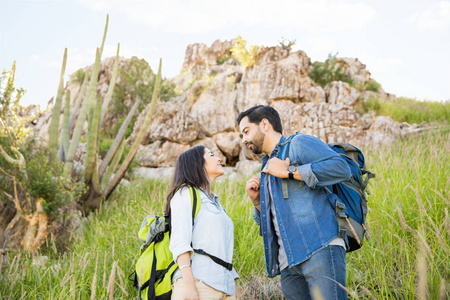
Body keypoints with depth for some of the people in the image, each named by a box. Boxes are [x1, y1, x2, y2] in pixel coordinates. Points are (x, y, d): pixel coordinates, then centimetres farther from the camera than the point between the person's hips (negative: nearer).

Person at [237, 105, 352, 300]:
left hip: (320, 249, -7)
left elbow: (342, 168, -13)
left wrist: (290, 171, -9)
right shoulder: (266, 171, 27)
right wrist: (257, 202, 12)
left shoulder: (299, 143, 5)